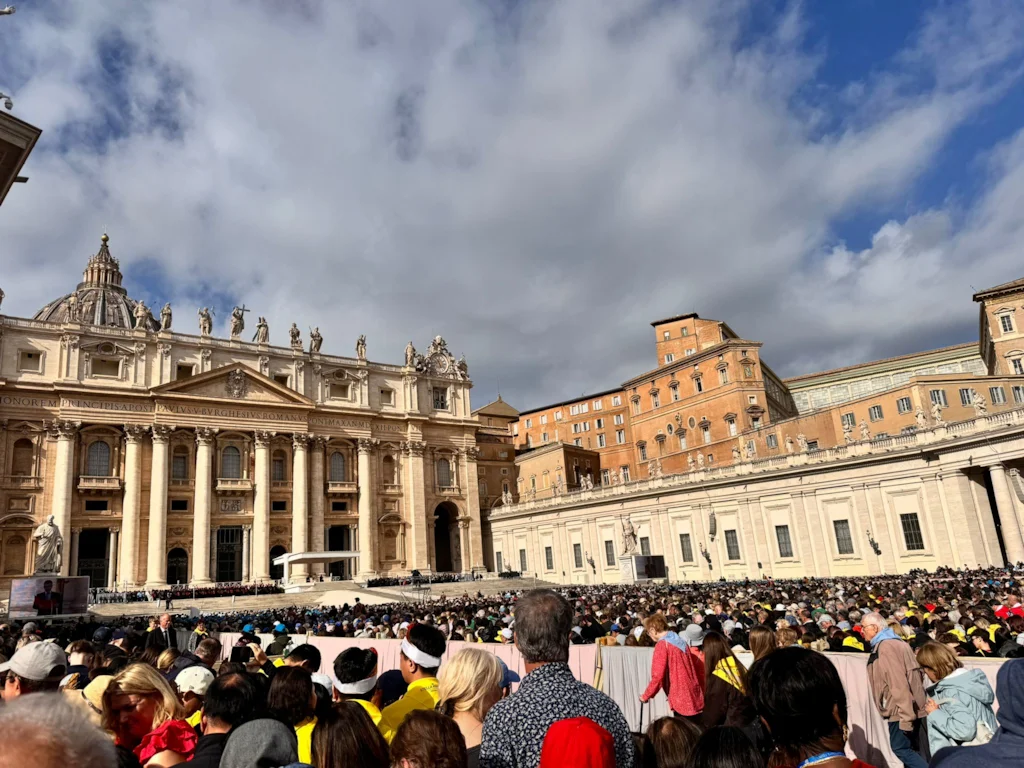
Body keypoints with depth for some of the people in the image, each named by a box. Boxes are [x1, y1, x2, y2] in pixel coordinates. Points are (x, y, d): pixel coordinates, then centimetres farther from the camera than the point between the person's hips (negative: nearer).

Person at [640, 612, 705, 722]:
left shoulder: (662, 645, -11)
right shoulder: (681, 641, 13)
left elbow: (657, 676, -17)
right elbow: (699, 666, 19)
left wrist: (646, 696, -5)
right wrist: (700, 689, 27)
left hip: (681, 700, -8)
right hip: (695, 698, 8)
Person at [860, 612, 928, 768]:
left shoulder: (886, 646, -16)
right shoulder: (893, 642, 16)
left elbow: (899, 684, -22)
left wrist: (905, 716, -22)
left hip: (902, 710, -10)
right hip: (908, 708, 10)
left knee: (900, 749, -7)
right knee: (908, 749, 12)